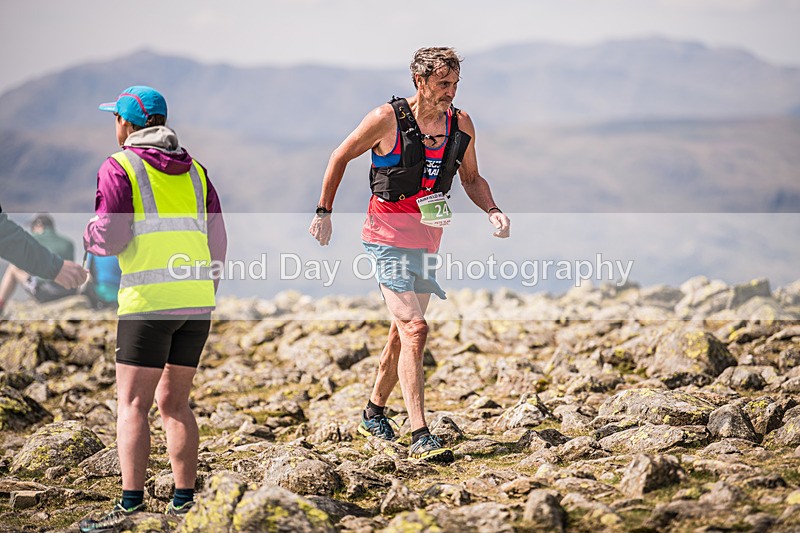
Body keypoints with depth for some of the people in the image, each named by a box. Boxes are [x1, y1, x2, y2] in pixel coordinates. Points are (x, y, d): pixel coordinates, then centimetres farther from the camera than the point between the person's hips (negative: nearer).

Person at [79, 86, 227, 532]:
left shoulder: (119, 167, -1)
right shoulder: (194, 170, 17)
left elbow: (110, 239, -9)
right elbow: (217, 241, 15)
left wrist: (91, 235, 13)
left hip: (149, 299, -6)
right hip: (199, 297, 6)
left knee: (133, 404, -5)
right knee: (174, 402, 12)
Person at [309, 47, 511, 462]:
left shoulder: (461, 125, 2)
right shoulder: (387, 119, -13)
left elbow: (471, 178, 15)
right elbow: (340, 158, 0)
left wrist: (492, 210, -4)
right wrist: (324, 212, 4)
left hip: (428, 237, 6)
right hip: (388, 235, -6)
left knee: (403, 331, 17)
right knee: (414, 329, -17)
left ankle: (373, 414, 37)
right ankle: (419, 437, -19)